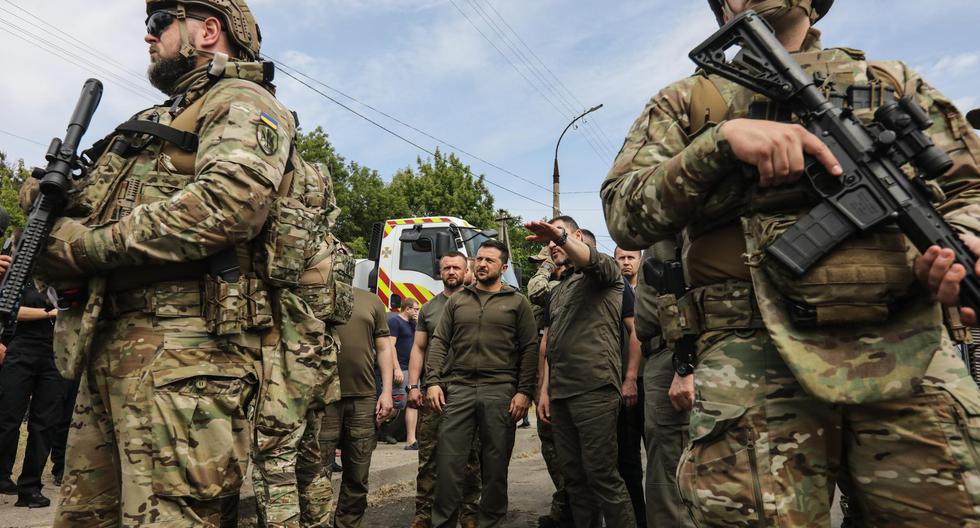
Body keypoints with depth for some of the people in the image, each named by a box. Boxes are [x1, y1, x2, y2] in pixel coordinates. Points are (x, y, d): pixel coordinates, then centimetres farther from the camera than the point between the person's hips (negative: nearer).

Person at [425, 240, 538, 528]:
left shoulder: (517, 302, 7)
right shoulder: (457, 300, 14)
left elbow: (529, 350, 1)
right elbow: (439, 342, 10)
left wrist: (524, 391, -6)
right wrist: (433, 381, -1)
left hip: (500, 392, -2)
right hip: (458, 389, 2)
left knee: (496, 464, 5)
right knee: (448, 461, 2)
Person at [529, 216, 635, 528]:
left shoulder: (602, 270, 3)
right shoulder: (557, 292, 24)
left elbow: (590, 258, -23)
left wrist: (561, 236, -42)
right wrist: (545, 390, 14)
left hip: (594, 389, -7)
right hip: (560, 394, 8)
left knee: (601, 475, -6)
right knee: (573, 477, 10)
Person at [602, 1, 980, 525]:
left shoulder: (896, 82, 22)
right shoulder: (685, 102, 15)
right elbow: (624, 215, 2)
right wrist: (720, 140, -12)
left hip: (907, 350, 3)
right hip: (754, 360, -2)